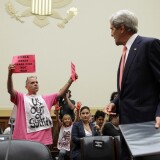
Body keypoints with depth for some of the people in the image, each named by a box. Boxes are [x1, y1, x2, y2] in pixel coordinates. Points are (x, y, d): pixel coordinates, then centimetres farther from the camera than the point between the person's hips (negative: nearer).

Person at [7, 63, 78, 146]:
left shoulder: (46, 99, 18)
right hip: (25, 140, -4)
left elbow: (60, 93, 14)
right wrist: (10, 74, -29)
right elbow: (10, 90, -12)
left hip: (44, 140, 4)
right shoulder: (21, 98, 5)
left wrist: (70, 81, 1)